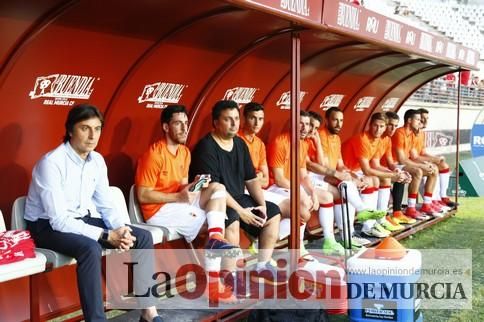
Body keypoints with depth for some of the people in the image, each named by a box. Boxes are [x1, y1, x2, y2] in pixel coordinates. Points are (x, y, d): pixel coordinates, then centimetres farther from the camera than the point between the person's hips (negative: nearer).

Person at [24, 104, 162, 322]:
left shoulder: (97, 160, -1)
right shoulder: (51, 163, -23)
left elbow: (106, 204, 5)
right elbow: (59, 220, -27)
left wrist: (120, 229, -16)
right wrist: (107, 236, -28)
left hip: (82, 219, 7)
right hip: (48, 226, -7)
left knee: (142, 237, -8)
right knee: (90, 248, -37)